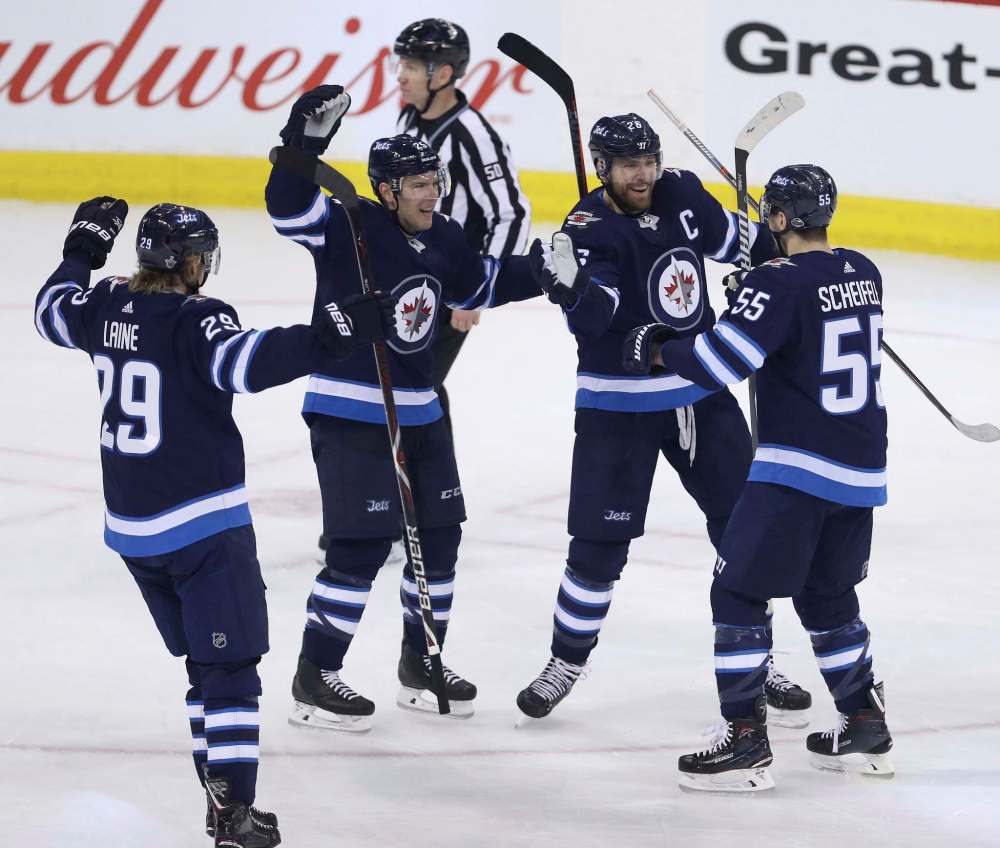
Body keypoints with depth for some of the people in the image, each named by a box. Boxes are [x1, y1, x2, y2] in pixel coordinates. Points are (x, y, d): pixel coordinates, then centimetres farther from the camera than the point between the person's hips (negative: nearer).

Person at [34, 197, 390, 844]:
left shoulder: (107, 305, 5)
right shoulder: (196, 319, -17)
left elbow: (52, 310, 26)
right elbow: (251, 362, -34)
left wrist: (84, 247, 40)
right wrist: (339, 330, -36)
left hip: (131, 526, 8)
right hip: (204, 524, -8)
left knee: (202, 658, 19)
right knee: (231, 664, -3)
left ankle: (223, 791, 20)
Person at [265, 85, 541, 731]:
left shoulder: (443, 239, 6)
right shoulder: (351, 229, -16)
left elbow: (479, 285, 24)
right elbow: (289, 207, -33)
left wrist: (542, 269, 13)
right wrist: (308, 136, -44)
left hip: (418, 413, 8)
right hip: (349, 414, -8)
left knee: (438, 534, 12)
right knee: (363, 545, -10)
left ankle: (422, 663, 27)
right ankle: (315, 678, -1)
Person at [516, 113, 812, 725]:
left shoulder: (682, 195, -3)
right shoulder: (591, 231, -19)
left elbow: (730, 238, 17)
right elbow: (591, 320, -33)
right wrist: (569, 287, -51)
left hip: (703, 393, 5)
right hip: (619, 405, -5)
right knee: (600, 541, -3)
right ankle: (569, 659, 16)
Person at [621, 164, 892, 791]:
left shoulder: (779, 284, -16)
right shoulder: (862, 272, 7)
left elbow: (718, 362, -22)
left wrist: (659, 348, -5)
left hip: (796, 468, -8)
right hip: (863, 469, 8)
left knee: (738, 593, 0)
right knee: (828, 595, 23)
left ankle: (745, 741, -5)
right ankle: (866, 730, 24)